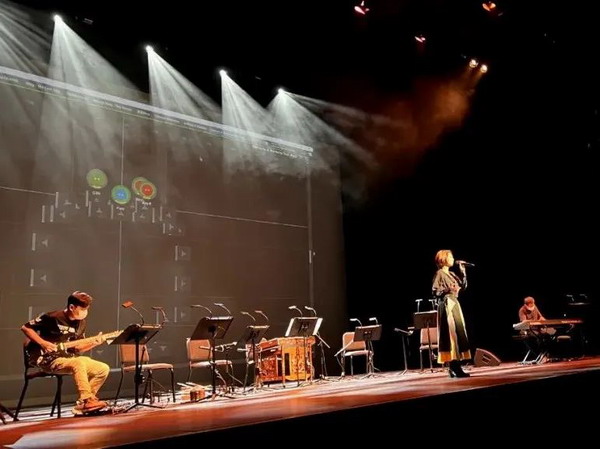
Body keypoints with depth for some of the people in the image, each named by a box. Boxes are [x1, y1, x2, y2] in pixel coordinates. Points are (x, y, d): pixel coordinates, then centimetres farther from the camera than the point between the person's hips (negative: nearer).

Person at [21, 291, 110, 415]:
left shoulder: (81, 322, 7)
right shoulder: (52, 317, -14)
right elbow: (25, 327, -7)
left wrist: (93, 343, -7)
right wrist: (43, 343, -16)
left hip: (68, 357, 7)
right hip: (47, 359, -7)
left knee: (103, 369, -6)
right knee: (78, 363, -36)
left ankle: (82, 405, -4)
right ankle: (87, 401, -30)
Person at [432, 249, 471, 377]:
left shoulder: (451, 274, 17)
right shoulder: (439, 273, -7)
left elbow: (463, 286, 13)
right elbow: (435, 291, -12)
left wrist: (463, 272, 5)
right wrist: (447, 290, -26)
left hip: (454, 304, 9)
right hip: (446, 305, -9)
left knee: (458, 333, 7)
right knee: (451, 334, -11)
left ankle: (455, 367, 10)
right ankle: (453, 368, -9)